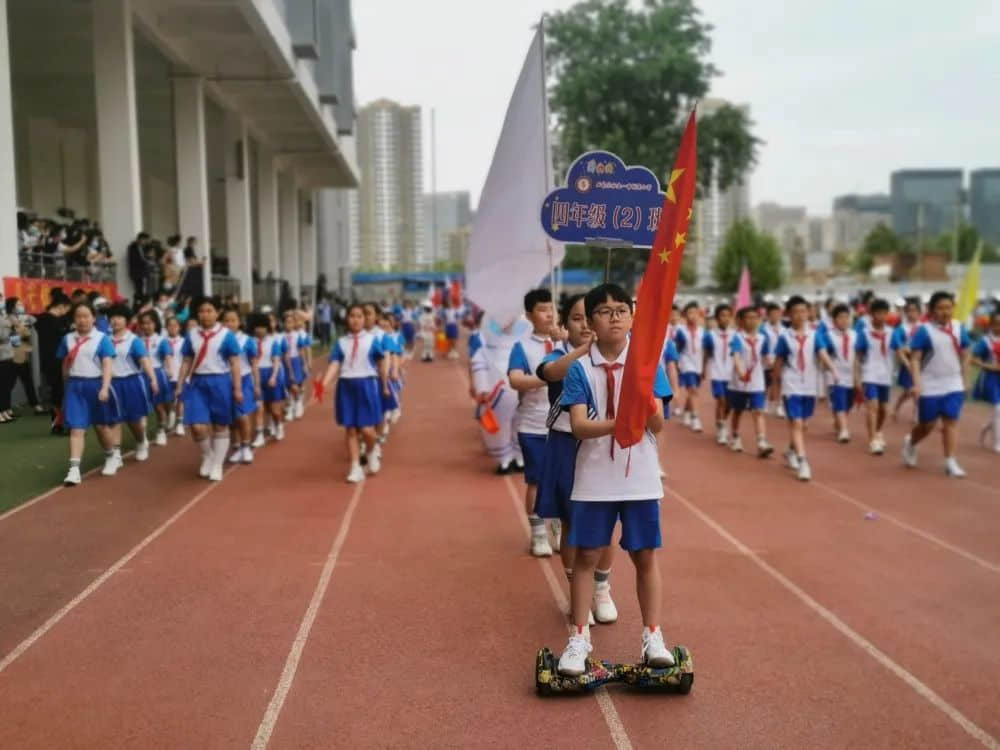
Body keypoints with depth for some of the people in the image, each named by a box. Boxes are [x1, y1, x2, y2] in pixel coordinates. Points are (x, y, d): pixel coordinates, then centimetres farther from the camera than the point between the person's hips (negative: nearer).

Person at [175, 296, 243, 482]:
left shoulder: (226, 335, -4)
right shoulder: (191, 335, 5)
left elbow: (235, 363, -4)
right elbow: (187, 362, 10)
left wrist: (237, 388, -7)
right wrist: (180, 385, 6)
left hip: (220, 382, -2)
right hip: (197, 382, 2)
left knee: (220, 426, 7)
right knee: (197, 426, -6)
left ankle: (217, 465, 21)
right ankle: (207, 455, 23)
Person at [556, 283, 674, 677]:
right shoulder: (580, 369, -3)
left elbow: (658, 424, -5)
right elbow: (578, 425, -13)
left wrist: (647, 407, -28)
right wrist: (617, 424, -31)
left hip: (640, 478, 1)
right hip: (594, 478, 0)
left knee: (645, 556, 9)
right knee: (586, 556, 6)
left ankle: (653, 637, 21)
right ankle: (578, 638, 17)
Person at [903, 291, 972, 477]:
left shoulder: (959, 329, 3)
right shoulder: (924, 331, -11)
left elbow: (965, 355, 14)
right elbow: (915, 359, -13)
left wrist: (963, 379, 13)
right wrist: (917, 383, -22)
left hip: (954, 385, 3)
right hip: (930, 386, -3)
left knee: (951, 422, -2)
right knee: (927, 425, 6)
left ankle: (950, 462, 1)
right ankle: (910, 442, 36)